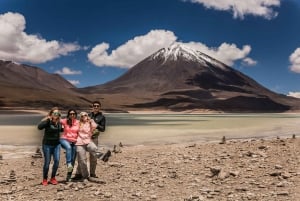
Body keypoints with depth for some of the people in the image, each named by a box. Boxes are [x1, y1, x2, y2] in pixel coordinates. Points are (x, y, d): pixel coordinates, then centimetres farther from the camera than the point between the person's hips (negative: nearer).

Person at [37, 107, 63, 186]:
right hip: (47, 145, -4)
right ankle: (45, 179, 21)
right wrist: (47, 119, -33)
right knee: (47, 162, 2)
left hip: (56, 144, 5)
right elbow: (39, 127, -34)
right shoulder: (47, 121, -14)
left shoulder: (59, 122, 3)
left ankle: (53, 178, 15)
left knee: (57, 161, -3)